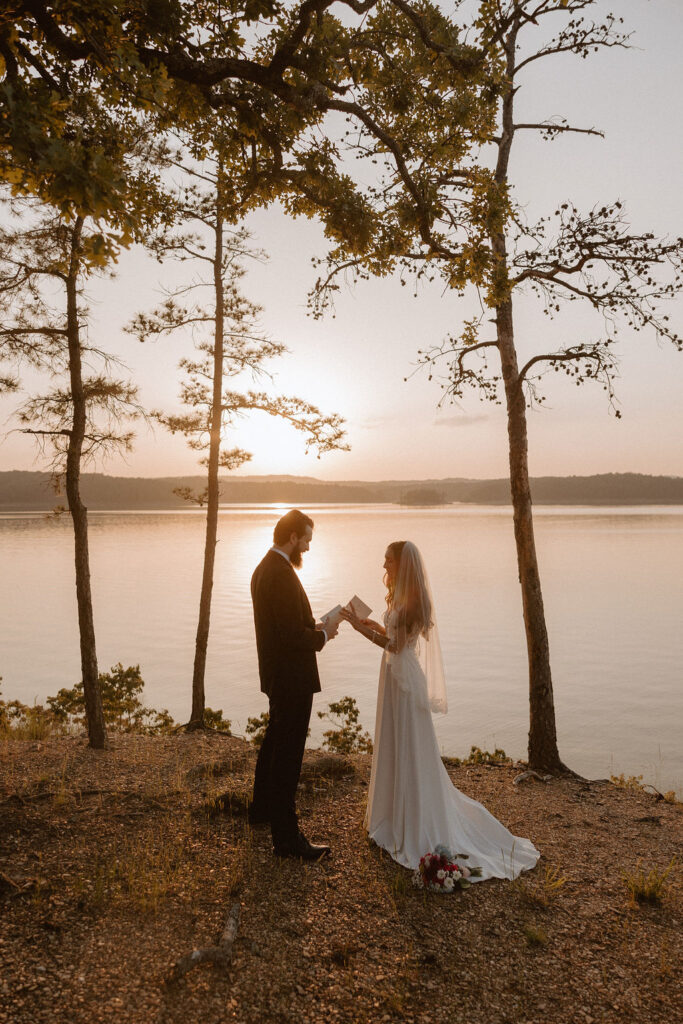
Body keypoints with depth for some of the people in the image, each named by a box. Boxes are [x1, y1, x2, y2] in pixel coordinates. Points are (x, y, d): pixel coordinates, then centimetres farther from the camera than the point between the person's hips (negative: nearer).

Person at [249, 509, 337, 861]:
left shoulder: (263, 569, 8)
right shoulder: (282, 575, -24)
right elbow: (293, 637, -27)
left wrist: (313, 626, 7)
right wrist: (323, 635, -11)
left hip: (275, 676, 11)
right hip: (291, 679, -11)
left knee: (274, 743, 25)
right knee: (287, 756, -1)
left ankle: (262, 807, 43)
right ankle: (287, 838, 11)